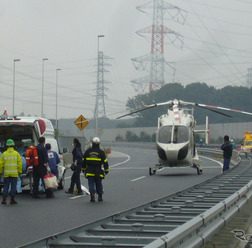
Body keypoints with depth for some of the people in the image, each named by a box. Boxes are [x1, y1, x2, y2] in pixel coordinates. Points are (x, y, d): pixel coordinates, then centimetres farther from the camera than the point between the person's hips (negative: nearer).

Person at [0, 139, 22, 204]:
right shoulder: (16, 153, -1)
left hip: (6, 174, 1)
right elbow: (19, 163, -3)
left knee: (6, 186, 7)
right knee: (13, 186, 4)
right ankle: (12, 199, 3)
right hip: (14, 174, -1)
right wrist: (20, 172, 4)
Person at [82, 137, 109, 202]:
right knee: (99, 184, 12)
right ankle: (100, 197, 17)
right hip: (98, 172, 0)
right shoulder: (101, 152, -1)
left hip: (89, 172, 0)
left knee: (91, 184, -1)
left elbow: (83, 161, 12)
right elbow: (105, 162, -1)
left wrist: (83, 169, 22)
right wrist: (106, 170, 9)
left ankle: (92, 197, -15)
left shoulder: (87, 151, 5)